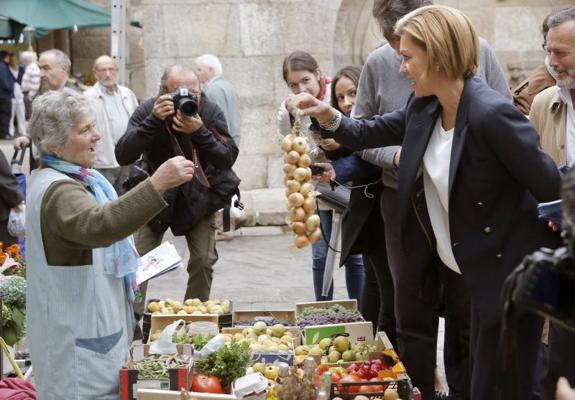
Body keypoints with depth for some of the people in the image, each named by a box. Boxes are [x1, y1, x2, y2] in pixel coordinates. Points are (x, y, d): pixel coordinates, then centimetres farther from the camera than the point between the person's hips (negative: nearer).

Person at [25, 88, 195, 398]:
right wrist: (157, 185, -49)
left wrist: (123, 267, 20)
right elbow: (96, 224, -44)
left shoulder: (55, 179, 13)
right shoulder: (57, 191, -23)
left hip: (91, 325, 11)